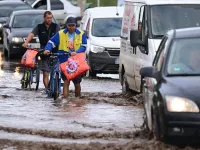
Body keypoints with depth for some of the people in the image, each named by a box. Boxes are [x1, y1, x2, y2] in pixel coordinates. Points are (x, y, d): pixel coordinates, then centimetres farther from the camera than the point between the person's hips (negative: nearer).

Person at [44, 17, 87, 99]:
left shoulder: (81, 34, 2)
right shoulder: (61, 34, 3)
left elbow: (83, 46, -4)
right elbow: (51, 42, 1)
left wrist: (76, 52, -21)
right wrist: (47, 49, -18)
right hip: (65, 61, -1)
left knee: (77, 83, 7)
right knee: (66, 82, -9)